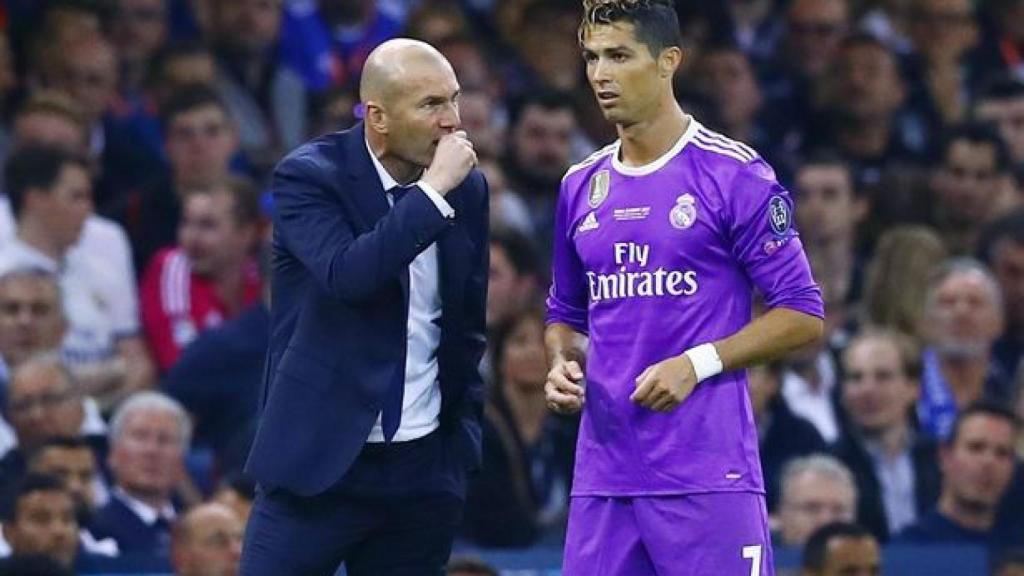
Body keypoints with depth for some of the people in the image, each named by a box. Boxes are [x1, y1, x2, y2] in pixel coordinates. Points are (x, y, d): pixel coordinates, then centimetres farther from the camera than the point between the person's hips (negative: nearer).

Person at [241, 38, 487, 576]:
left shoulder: (466, 189, 6)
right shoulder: (308, 176, -9)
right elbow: (347, 276, -26)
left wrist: (463, 442, 12)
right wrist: (433, 192, -23)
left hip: (423, 471, 4)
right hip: (319, 465, -4)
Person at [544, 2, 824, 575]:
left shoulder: (735, 175, -4)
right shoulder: (581, 186, 14)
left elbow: (803, 316, -4)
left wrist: (698, 363, -15)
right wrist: (563, 363, 3)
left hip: (709, 480, -5)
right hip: (603, 477, 6)